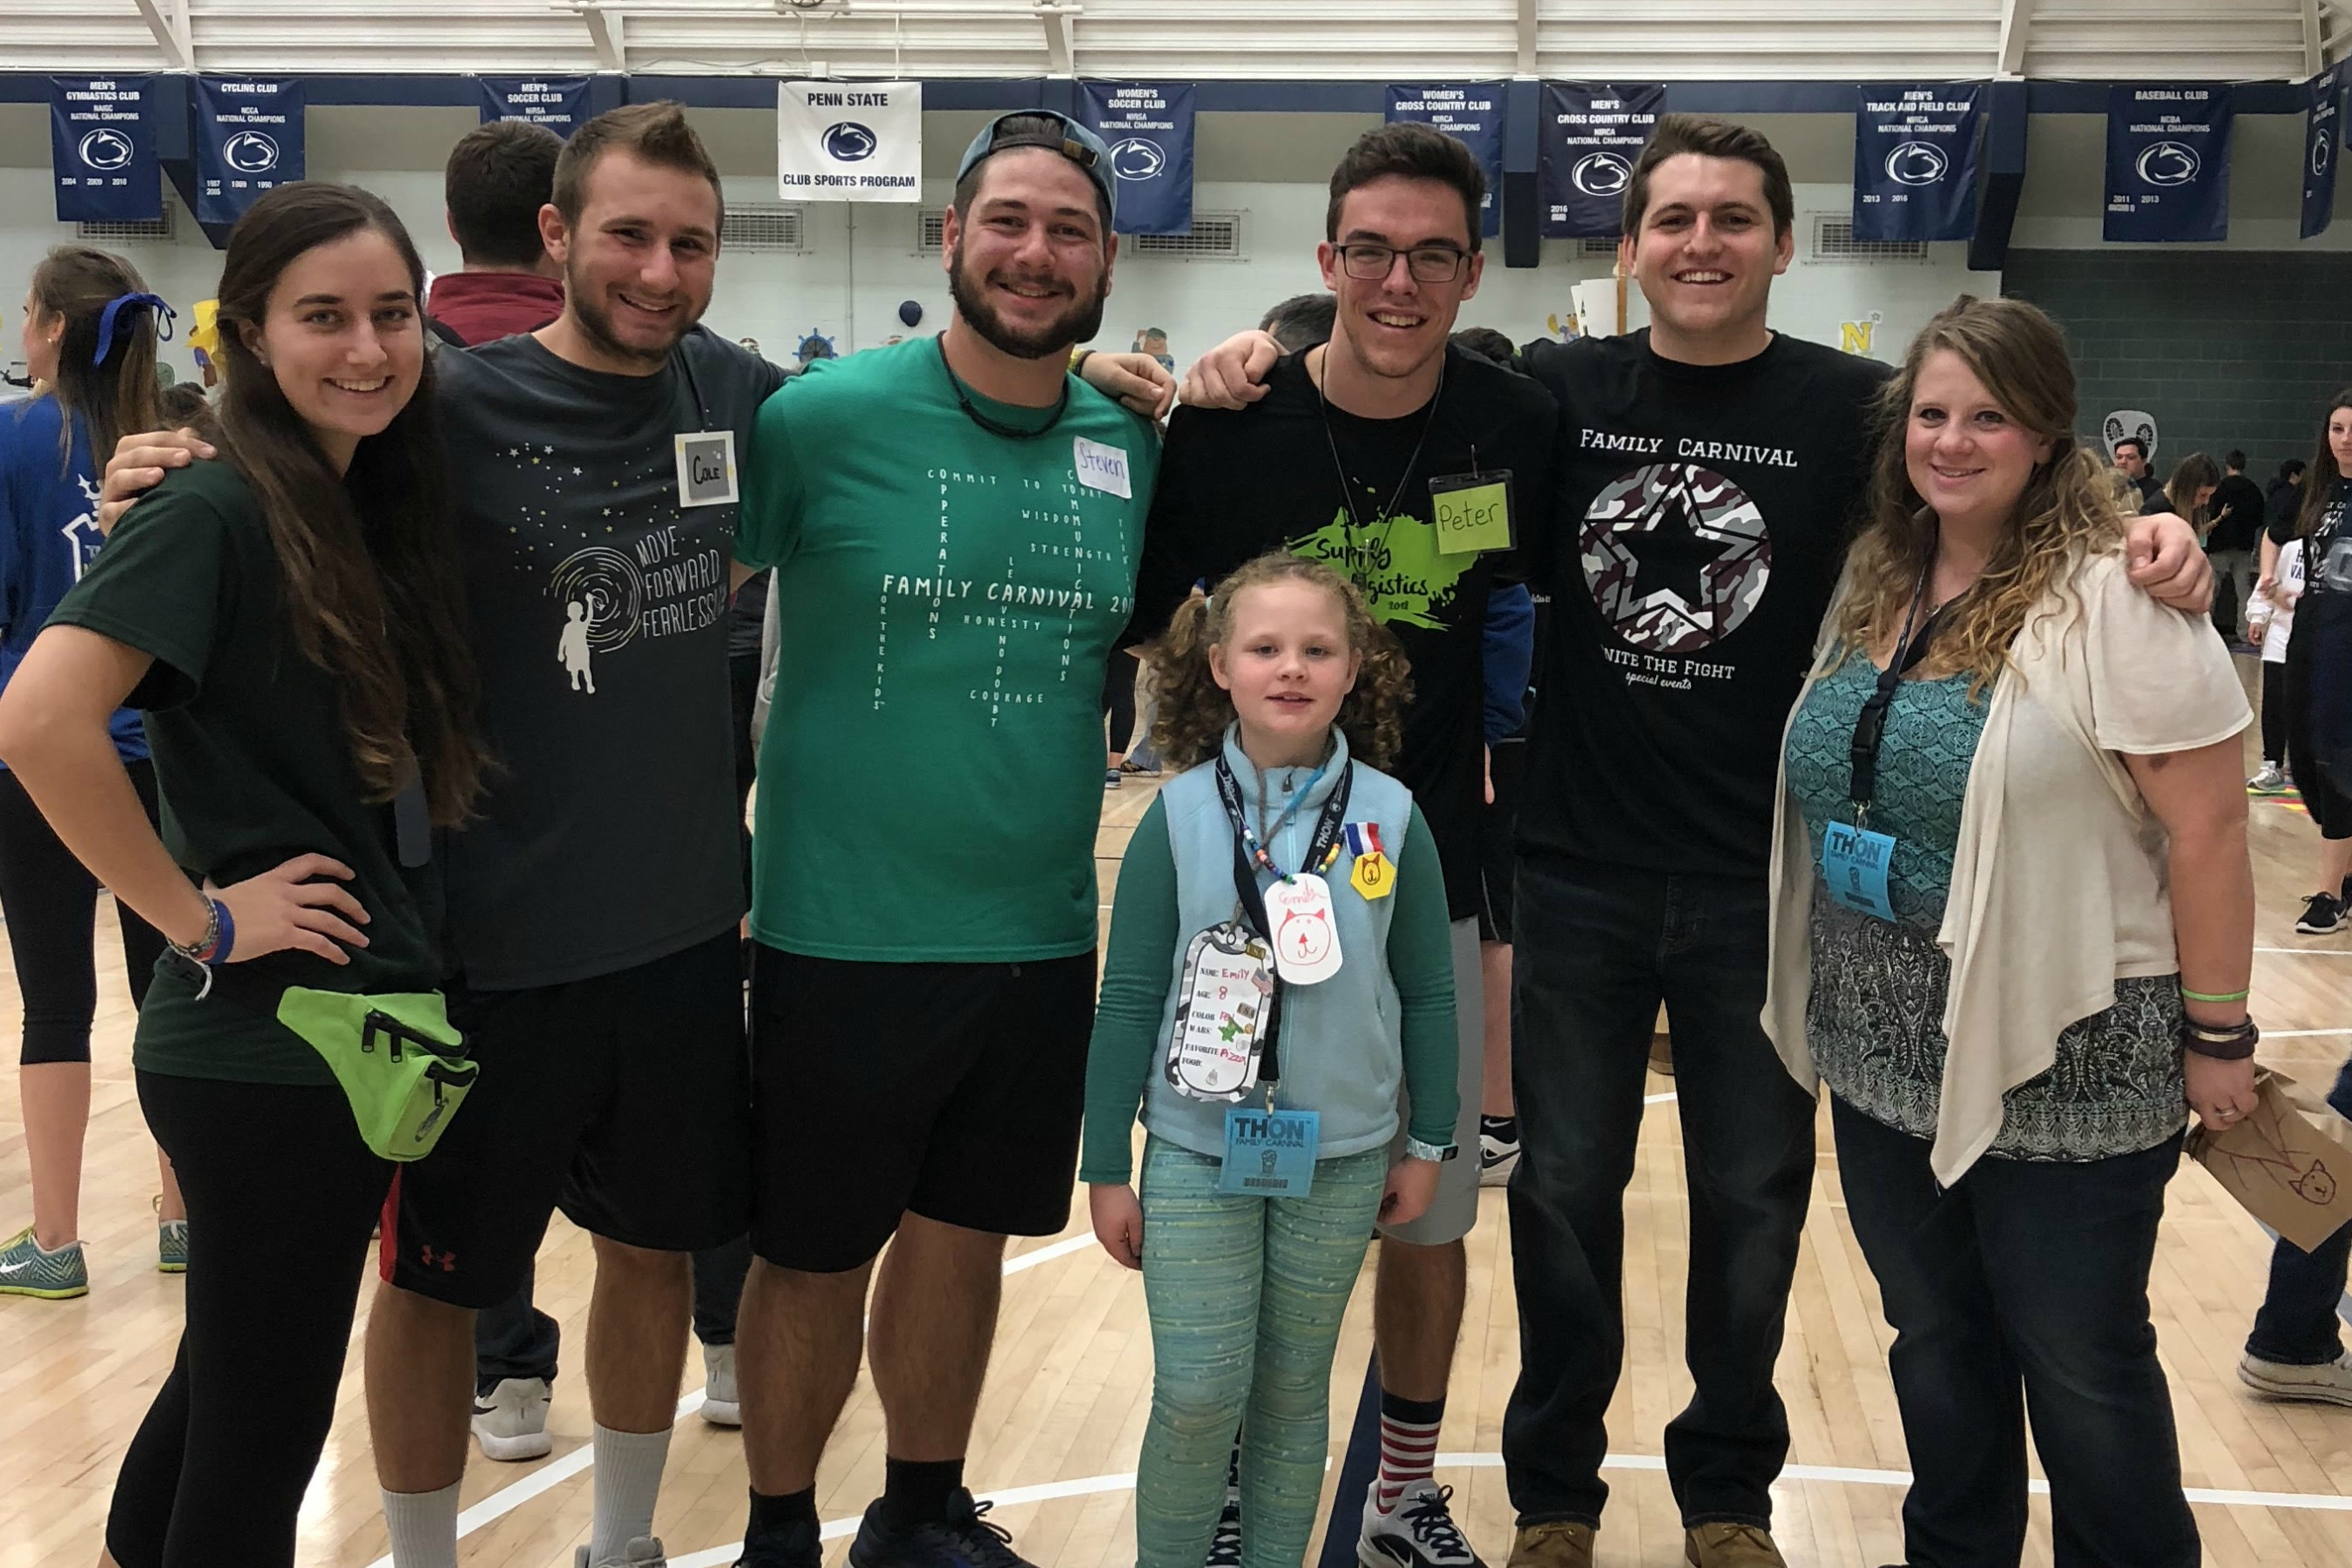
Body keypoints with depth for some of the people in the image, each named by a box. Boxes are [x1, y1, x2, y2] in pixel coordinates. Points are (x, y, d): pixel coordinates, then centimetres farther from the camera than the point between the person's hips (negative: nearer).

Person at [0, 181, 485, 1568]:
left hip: (363, 1030, 8)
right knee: (262, 1427, 6)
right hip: (264, 1045, -8)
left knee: (240, 1394, 22)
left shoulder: (382, 509, 9)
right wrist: (200, 917, -19)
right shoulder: (217, 511, -15)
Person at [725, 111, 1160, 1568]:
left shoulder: (1132, 445, 2)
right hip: (845, 934, -3)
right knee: (815, 1255, 10)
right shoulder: (825, 415, -10)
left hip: (1043, 938, 4)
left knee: (963, 1236, 17)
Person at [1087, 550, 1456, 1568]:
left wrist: (1426, 1142, 7)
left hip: (1339, 1160, 1)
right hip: (1197, 1153, -1)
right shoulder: (1178, 816, -7)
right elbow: (1130, 999, -4)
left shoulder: (1390, 818, -5)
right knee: (1198, 1399, -1)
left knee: (1293, 1391, 13)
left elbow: (1428, 992, 4)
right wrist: (1106, 1168, -2)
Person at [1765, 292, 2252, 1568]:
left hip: (2063, 1064, -6)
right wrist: (1827, 991, 15)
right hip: (1885, 1052, 6)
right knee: (1933, 1341, 19)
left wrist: (2217, 1035, -11)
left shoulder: (2113, 600, -15)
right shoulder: (1872, 585, 6)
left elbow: (2208, 829, -14)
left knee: (2081, 1365, 8)